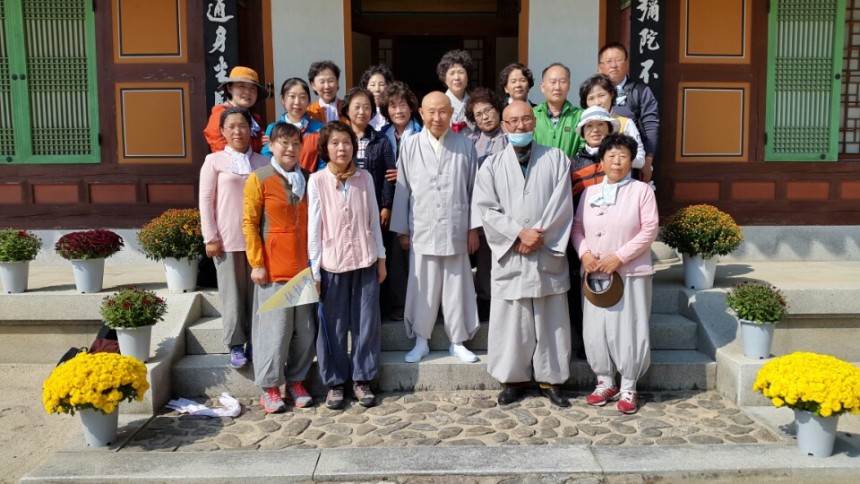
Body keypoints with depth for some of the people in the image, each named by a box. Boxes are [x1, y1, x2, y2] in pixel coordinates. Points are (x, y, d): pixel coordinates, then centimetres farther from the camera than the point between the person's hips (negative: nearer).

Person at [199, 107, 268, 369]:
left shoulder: (263, 162, 8)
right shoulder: (214, 161, 2)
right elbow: (206, 200, 0)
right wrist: (210, 238, -6)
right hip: (227, 239, -2)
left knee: (256, 293, 5)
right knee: (232, 294, 3)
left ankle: (255, 344, 16)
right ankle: (236, 346, 12)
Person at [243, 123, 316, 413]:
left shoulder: (308, 179, 10)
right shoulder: (259, 179, -2)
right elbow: (249, 223, -4)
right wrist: (257, 263, -9)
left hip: (305, 266, 4)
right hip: (273, 268, -4)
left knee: (305, 329, 8)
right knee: (274, 328, 0)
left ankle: (296, 382, 23)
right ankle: (269, 387, 14)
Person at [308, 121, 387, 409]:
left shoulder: (365, 178, 4)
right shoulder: (317, 181, -3)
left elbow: (374, 220, 8)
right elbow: (314, 226, -2)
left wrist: (381, 258, 8)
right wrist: (315, 268, -4)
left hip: (365, 260, 2)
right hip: (332, 262, -2)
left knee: (366, 322, 6)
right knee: (334, 326, 5)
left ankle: (362, 379, 21)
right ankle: (335, 382, 19)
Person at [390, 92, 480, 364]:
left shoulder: (465, 146, 1)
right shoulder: (410, 146, 1)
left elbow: (473, 188, 4)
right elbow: (402, 190, 3)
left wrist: (473, 228, 3)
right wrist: (402, 230, 3)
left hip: (456, 231, 0)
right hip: (421, 231, 0)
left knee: (456, 287, 7)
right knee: (422, 288, 6)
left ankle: (458, 341, 21)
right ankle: (421, 340, 21)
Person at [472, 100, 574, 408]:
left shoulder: (556, 159, 6)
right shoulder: (492, 165, 6)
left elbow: (561, 204, -3)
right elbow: (485, 208, -4)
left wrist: (538, 236, -13)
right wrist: (519, 233, -14)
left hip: (547, 254, 0)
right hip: (510, 255, 0)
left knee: (551, 319, 6)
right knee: (511, 320, 5)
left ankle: (550, 379, 19)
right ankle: (512, 379, 18)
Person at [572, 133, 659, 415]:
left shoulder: (641, 190, -2)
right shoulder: (590, 192, 10)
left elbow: (649, 230, -8)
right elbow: (577, 227, 9)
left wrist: (619, 257, -15)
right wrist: (584, 254, -9)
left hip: (630, 274, -3)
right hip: (595, 274, 4)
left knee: (629, 330, 0)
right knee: (596, 329, 6)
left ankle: (628, 388, 15)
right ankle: (605, 382, 22)